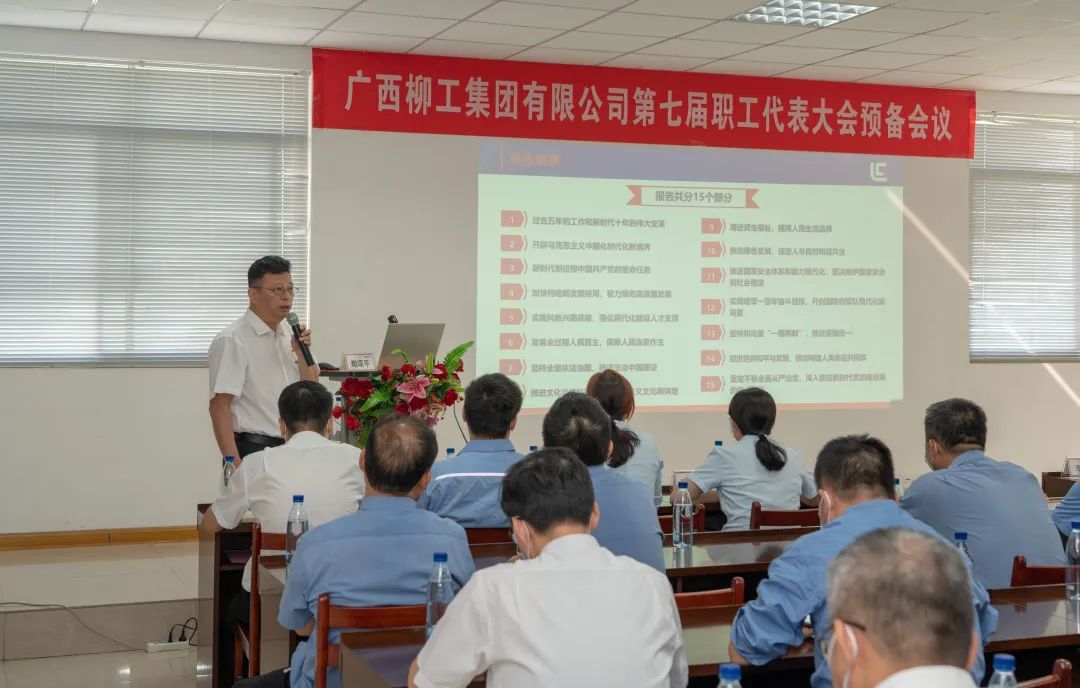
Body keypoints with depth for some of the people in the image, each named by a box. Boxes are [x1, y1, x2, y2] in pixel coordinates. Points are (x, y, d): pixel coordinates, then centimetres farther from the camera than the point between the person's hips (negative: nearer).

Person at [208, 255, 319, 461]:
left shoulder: (289, 334, 12)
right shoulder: (232, 340, -11)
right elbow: (219, 406, -16)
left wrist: (301, 352, -2)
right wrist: (233, 462, -24)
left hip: (292, 450, 7)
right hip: (254, 450, -7)